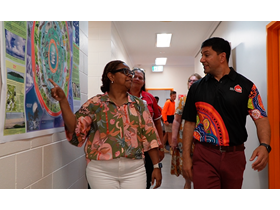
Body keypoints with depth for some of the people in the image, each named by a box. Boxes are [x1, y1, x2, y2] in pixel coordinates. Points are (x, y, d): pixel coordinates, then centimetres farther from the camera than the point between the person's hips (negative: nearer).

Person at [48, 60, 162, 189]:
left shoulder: (138, 104, 7)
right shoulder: (95, 103, 1)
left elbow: (149, 136, 5)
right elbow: (75, 128, -6)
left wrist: (156, 166, 2)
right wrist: (63, 100, -14)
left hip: (134, 170, 2)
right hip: (101, 170, -2)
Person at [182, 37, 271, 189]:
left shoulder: (246, 86, -1)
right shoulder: (197, 88, 4)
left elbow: (261, 118, -3)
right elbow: (190, 123, 5)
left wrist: (264, 145, -22)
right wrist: (186, 157, 0)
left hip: (235, 155, 0)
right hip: (204, 156, 0)